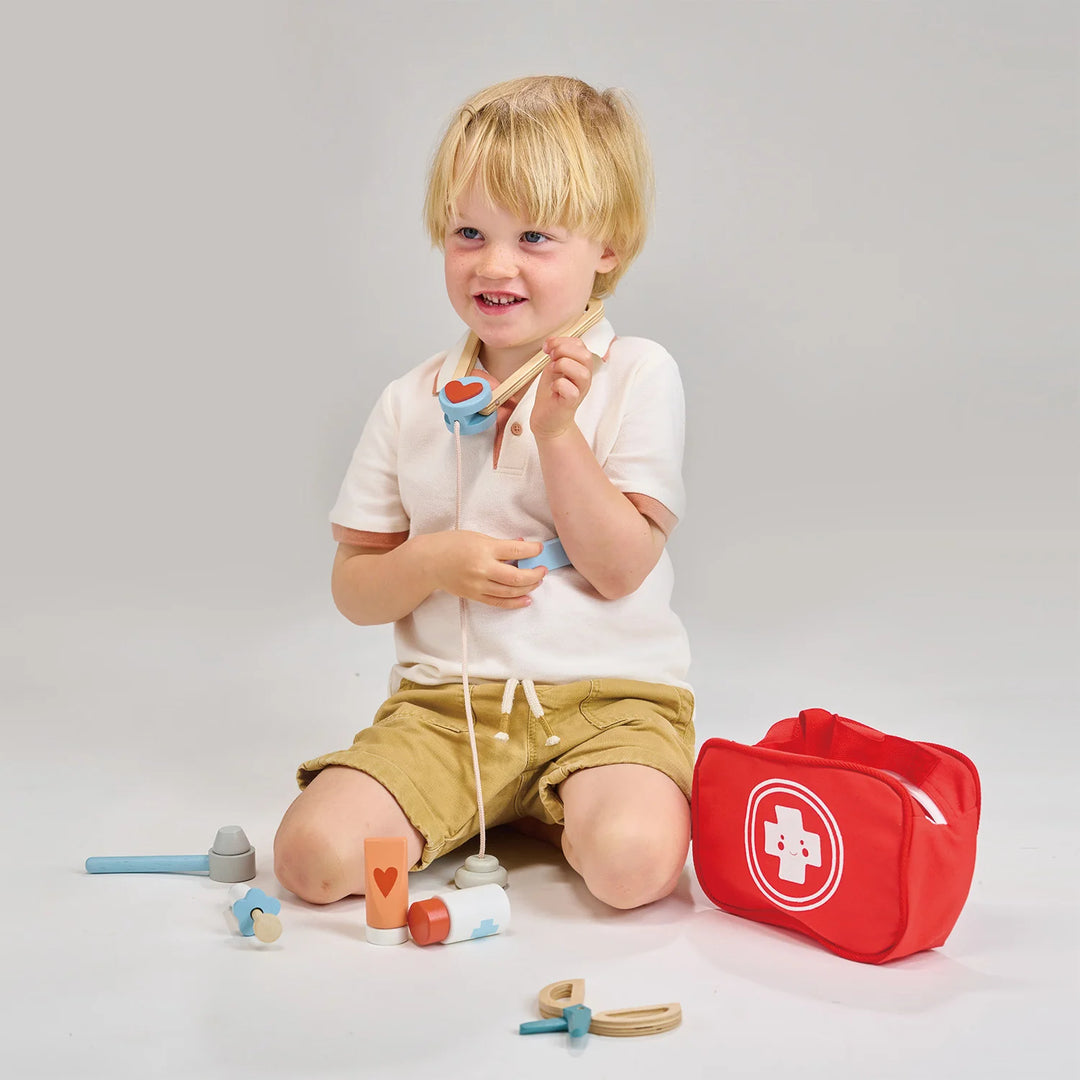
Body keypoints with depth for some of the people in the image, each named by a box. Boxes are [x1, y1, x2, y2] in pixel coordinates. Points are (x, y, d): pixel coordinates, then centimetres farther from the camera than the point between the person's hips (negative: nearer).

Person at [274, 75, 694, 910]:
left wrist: (558, 431, -19)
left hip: (608, 695, -2)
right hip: (447, 703, 3)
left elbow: (621, 568, -10)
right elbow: (352, 590, 8)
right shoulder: (412, 403, 6)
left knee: (633, 861, -30)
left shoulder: (636, 376, -3)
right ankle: (497, 805, 9)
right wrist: (433, 562, -13)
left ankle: (552, 808, 4)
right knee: (316, 855, -17)